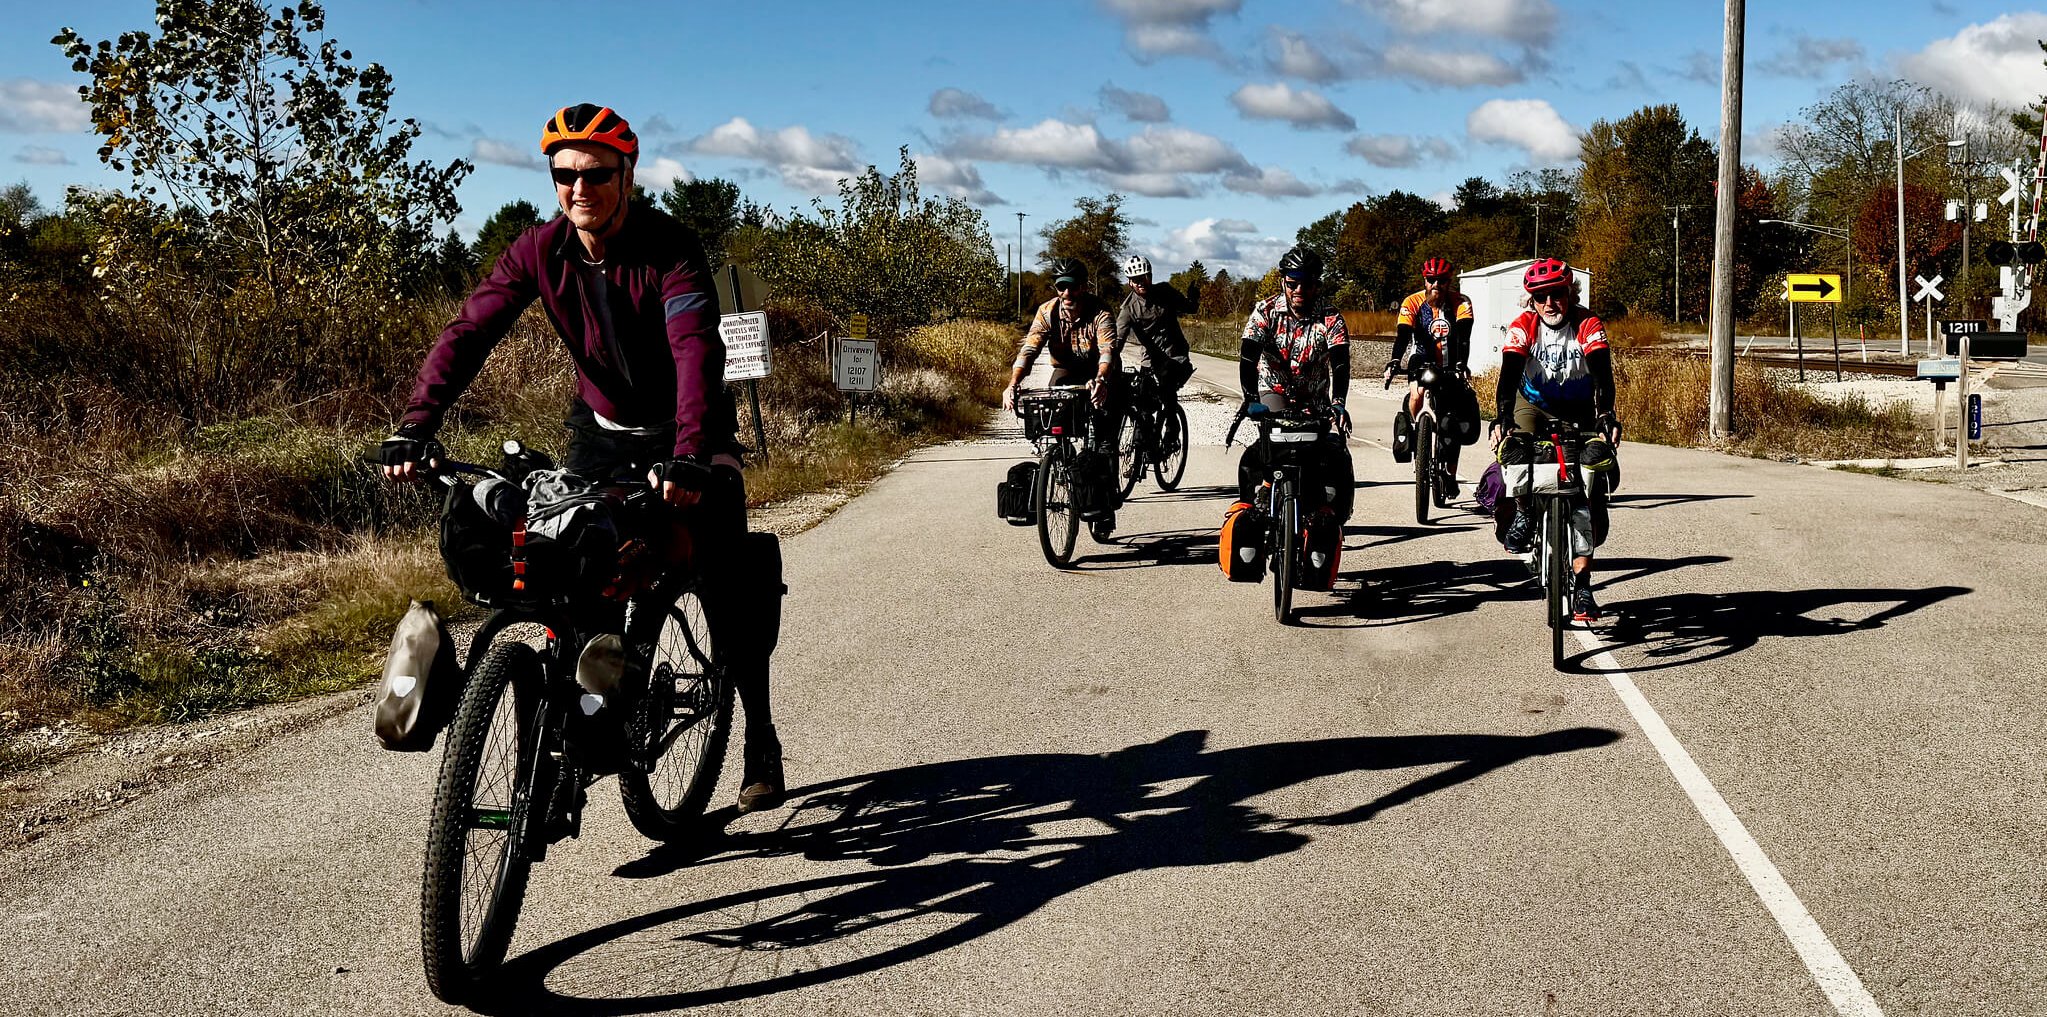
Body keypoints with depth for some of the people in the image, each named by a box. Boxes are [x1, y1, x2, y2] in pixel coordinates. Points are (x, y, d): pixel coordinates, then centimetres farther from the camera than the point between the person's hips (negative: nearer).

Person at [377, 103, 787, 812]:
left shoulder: (670, 249, -26)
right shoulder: (540, 250, -14)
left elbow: (696, 348, -40)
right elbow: (469, 332, -21)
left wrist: (689, 455, -55)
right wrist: (414, 427, -35)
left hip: (687, 431, -4)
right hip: (601, 428, 4)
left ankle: (761, 748, 7)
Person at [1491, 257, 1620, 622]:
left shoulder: (1588, 324, -21)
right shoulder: (1523, 326, -18)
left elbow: (1602, 371, -34)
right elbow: (1510, 373, -30)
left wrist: (1606, 416, -51)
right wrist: (1503, 417, -47)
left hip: (1579, 410, -1)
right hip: (1534, 404, 1)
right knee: (1514, 451, -32)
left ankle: (1581, 585, -10)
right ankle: (1524, 513, 0)